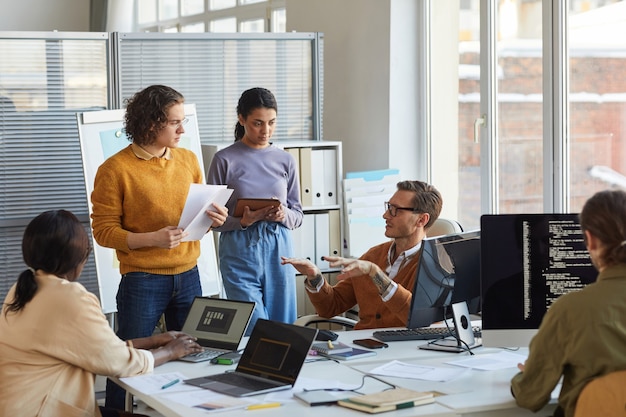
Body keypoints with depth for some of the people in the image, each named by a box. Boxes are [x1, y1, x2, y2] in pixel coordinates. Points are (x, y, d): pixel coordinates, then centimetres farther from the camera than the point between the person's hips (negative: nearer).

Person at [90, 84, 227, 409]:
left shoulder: (188, 160, 8)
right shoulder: (115, 169, -9)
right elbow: (103, 230, -10)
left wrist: (213, 217, -4)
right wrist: (152, 239, -23)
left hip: (188, 276, 5)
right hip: (142, 281, -5)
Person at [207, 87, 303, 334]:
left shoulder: (286, 161, 8)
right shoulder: (225, 160, -2)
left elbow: (298, 216, 12)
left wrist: (284, 216, -10)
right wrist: (242, 222, -18)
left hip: (279, 250, 3)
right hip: (240, 251, -3)